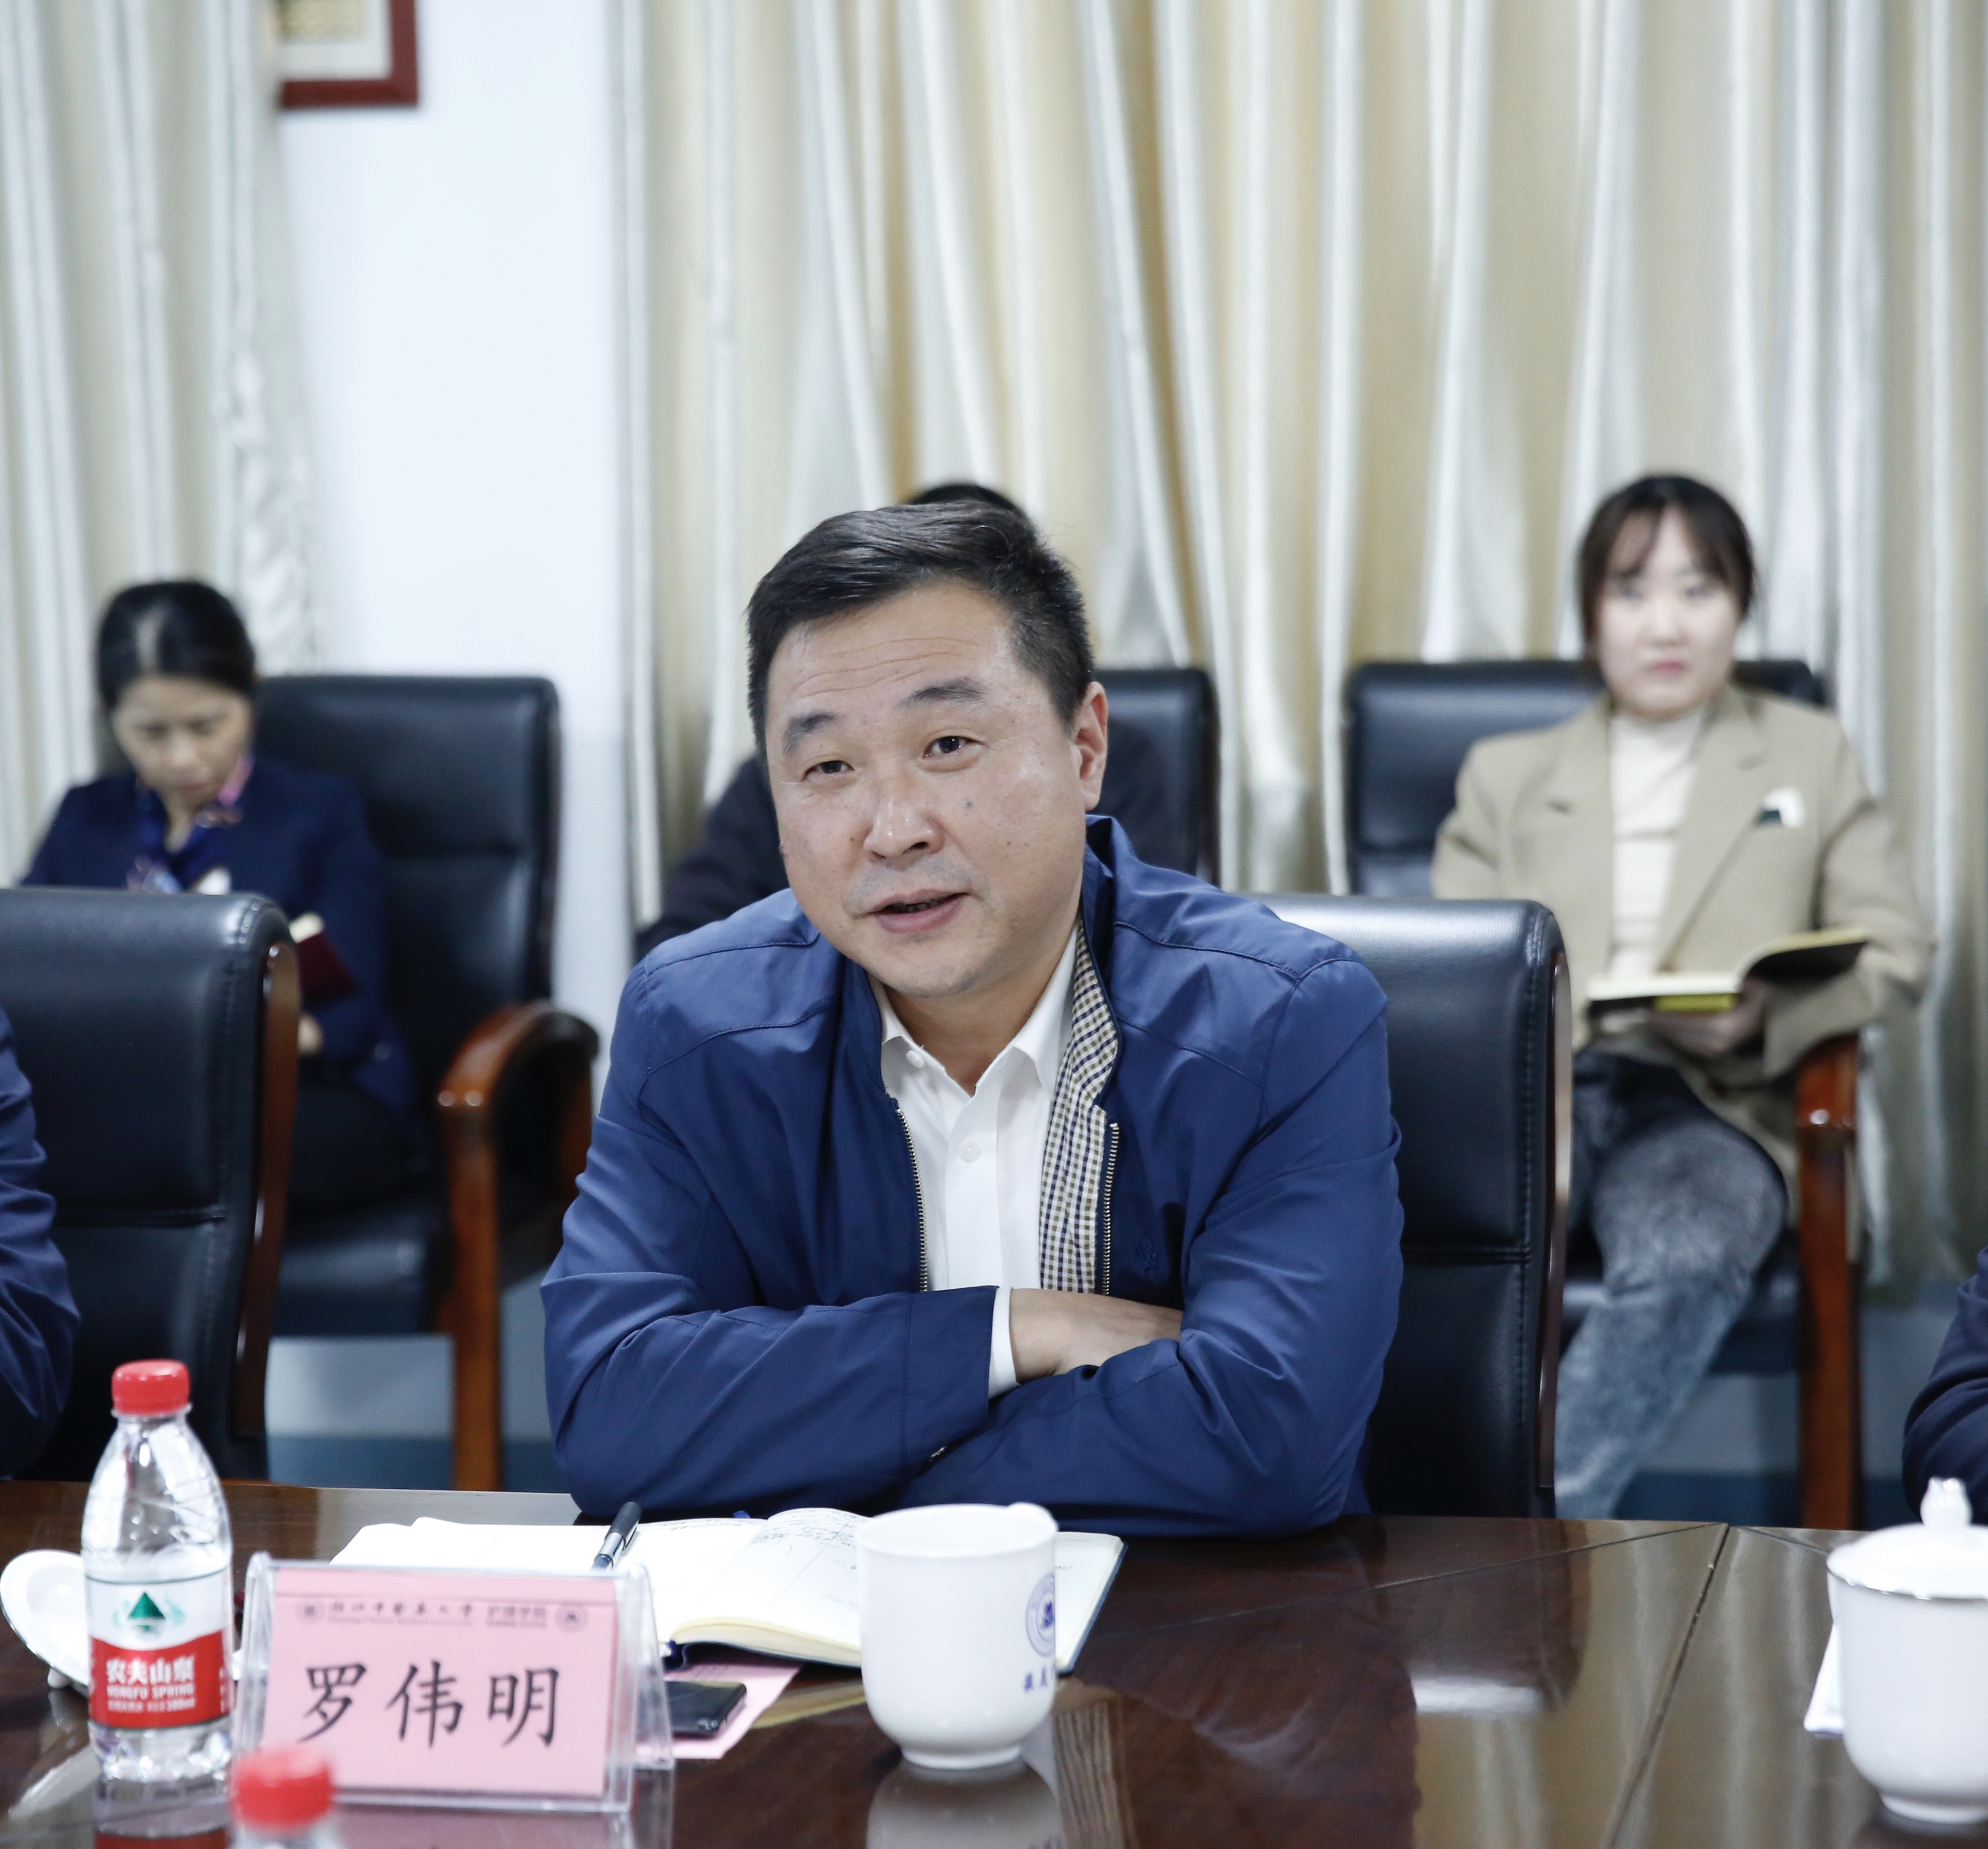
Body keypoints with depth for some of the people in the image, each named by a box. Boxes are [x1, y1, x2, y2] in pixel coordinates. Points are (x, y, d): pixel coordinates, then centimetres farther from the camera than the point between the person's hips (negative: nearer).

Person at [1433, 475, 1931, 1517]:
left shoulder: (1813, 757, 21)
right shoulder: (1507, 774, 24)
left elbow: (1894, 954, 11)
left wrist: (1766, 1018, -10)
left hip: (1710, 1099, -1)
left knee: (1683, 1258, -37)